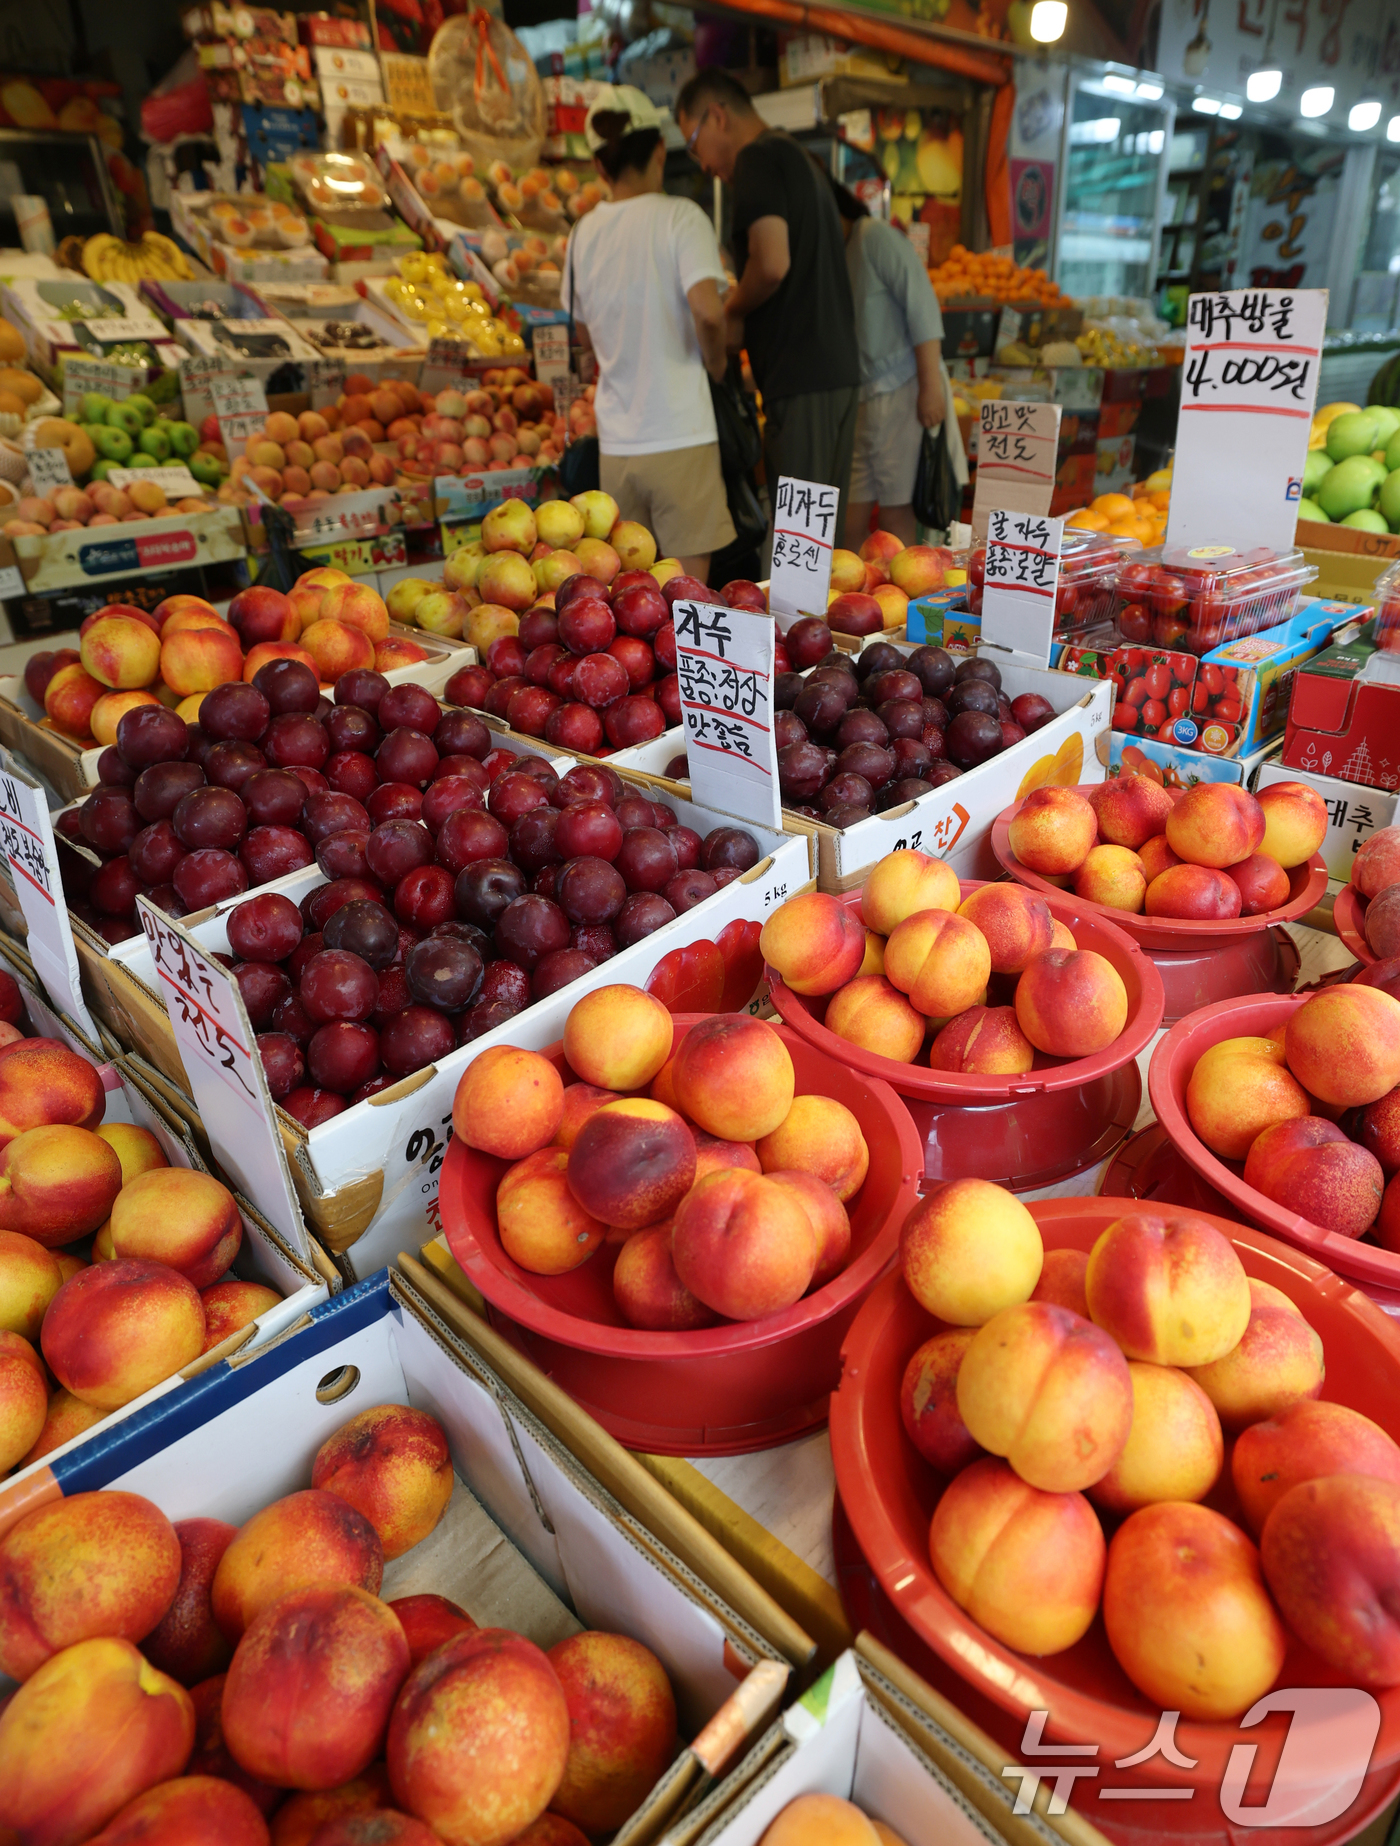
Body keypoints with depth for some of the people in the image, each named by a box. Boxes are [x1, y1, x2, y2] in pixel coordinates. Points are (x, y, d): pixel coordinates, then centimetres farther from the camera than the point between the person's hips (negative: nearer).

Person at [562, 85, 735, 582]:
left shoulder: (583, 232, 9)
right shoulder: (678, 215, -6)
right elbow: (707, 311, -20)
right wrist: (716, 360, -2)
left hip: (615, 441, 5)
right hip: (679, 434, -5)